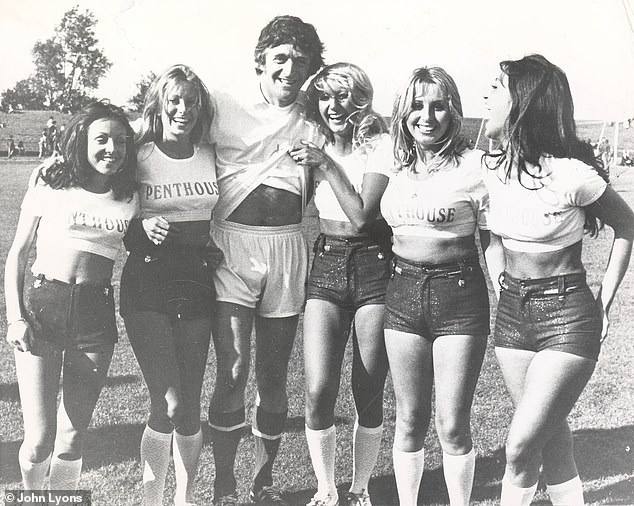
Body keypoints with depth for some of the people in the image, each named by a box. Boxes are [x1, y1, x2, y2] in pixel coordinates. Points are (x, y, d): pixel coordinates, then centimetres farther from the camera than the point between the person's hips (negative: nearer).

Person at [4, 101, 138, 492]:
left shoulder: (129, 196, 9)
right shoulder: (50, 181, 3)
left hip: (96, 314, 2)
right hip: (41, 303, -2)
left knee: (72, 439, 7)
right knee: (39, 438, -2)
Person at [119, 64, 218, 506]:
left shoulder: (212, 155, 6)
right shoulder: (137, 157, -2)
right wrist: (143, 229, -16)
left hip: (197, 282, 3)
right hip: (147, 284, -2)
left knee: (189, 404, 7)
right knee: (169, 403, -9)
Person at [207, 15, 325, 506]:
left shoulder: (313, 124, 10)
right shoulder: (224, 105, 3)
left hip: (287, 248, 3)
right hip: (231, 244, -2)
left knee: (274, 374, 9)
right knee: (233, 370, -8)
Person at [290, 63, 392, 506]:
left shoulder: (382, 145, -4)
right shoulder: (316, 147, 13)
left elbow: (361, 215, -13)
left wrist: (326, 165, -12)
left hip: (374, 268, -3)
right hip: (326, 268, 4)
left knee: (369, 394, 3)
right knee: (319, 391, -6)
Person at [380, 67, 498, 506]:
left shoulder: (475, 165, -6)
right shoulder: (395, 165, 8)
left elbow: (492, 242, -4)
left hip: (460, 294, -4)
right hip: (402, 293, 4)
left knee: (453, 425, 3)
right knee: (409, 420, 13)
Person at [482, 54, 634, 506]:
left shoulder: (571, 174, -17)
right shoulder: (493, 167, 1)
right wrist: (502, 286, 10)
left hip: (567, 317, -6)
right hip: (511, 312, 6)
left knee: (520, 449, -7)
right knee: (552, 443, 15)